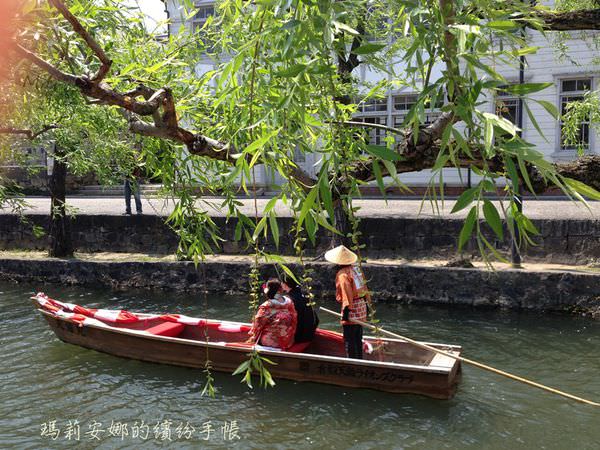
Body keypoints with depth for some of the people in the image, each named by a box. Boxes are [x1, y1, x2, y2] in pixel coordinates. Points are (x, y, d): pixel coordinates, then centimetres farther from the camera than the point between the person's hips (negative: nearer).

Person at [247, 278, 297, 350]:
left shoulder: (266, 307, -18)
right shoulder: (289, 302, -5)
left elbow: (257, 325, -7)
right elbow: (294, 320, 4)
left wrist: (253, 338, 9)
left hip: (270, 342, -5)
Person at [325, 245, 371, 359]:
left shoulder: (342, 274, -16)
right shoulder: (356, 269, 9)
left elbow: (347, 292, -23)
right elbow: (364, 286, 13)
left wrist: (346, 309, -23)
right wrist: (367, 301, 19)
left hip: (352, 307, -9)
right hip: (361, 305, 9)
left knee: (349, 340, -2)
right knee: (358, 338, 19)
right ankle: (359, 360, 27)